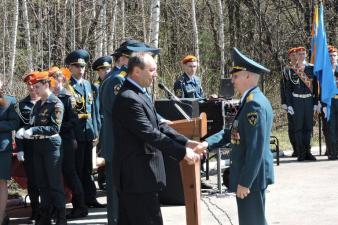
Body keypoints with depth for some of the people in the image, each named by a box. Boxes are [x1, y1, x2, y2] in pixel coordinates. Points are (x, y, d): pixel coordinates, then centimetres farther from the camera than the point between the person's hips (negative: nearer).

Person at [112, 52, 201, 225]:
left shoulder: (140, 94, 13)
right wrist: (182, 152, -19)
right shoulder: (128, 99, -20)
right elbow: (151, 134, -23)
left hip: (131, 175, 10)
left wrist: (185, 142, 2)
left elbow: (158, 126, 13)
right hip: (139, 176, -10)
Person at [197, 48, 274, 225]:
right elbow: (233, 133, 15)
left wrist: (245, 182, -23)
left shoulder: (255, 104, -20)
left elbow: (256, 148, -24)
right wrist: (208, 143, 0)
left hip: (252, 177, -10)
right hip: (250, 175, 10)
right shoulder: (250, 101, 13)